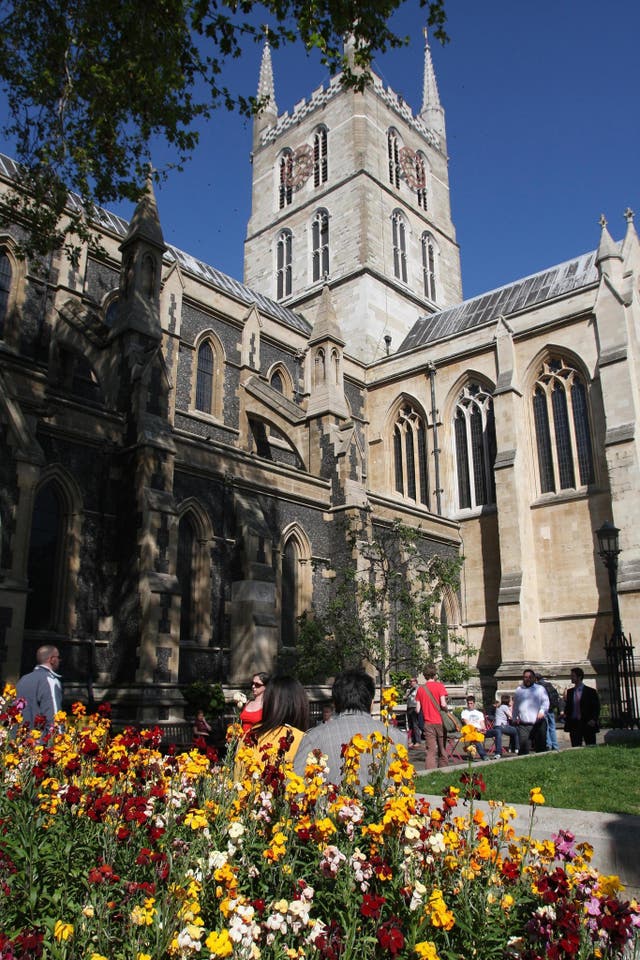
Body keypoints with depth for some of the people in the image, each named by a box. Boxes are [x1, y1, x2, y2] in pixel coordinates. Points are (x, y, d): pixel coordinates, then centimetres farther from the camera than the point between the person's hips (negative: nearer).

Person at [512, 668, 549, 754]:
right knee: (523, 748, -7)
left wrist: (542, 712, -17)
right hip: (523, 725, 1)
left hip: (539, 724, -1)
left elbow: (545, 702, 1)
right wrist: (515, 718, 8)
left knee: (541, 747, 3)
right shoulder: (518, 690, 17)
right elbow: (515, 706, 21)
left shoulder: (540, 689, 11)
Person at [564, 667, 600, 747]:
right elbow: (567, 707, 16)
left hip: (587, 725, -3)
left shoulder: (590, 691, 0)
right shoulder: (570, 692, 12)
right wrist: (566, 718, 0)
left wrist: (594, 719, -12)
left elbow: (596, 708, 0)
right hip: (574, 724, 4)